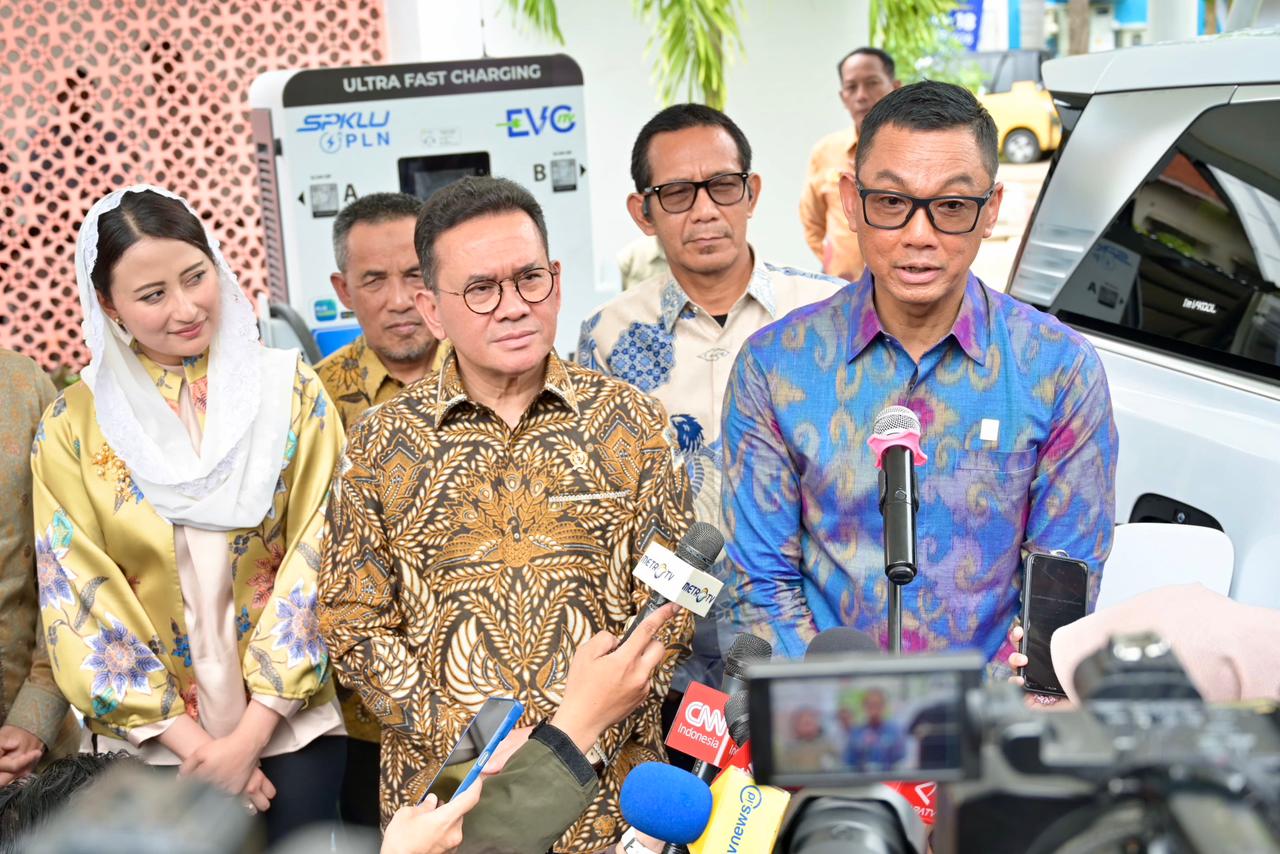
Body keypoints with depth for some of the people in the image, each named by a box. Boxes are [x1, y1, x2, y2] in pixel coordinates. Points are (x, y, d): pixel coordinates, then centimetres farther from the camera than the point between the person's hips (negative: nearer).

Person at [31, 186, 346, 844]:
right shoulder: (72, 424, -3)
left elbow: (316, 560, -6)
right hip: (151, 730, 0)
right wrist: (192, 742, -9)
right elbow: (79, 597, -4)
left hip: (289, 715, 0)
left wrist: (250, 736, -10)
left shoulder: (289, 390, -4)